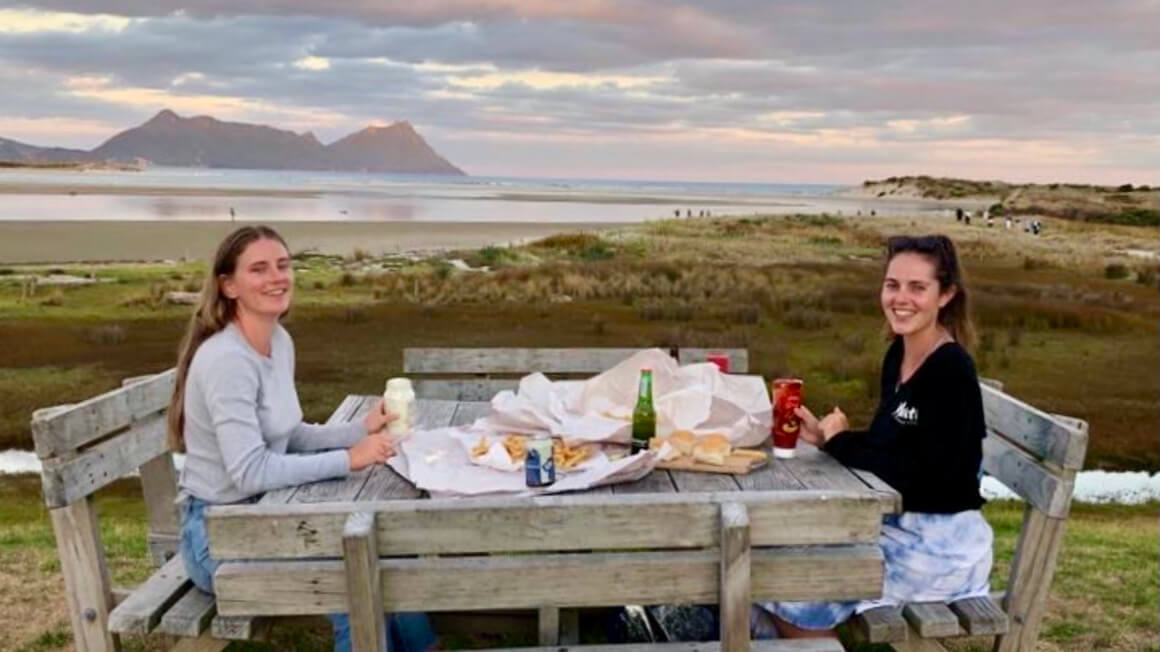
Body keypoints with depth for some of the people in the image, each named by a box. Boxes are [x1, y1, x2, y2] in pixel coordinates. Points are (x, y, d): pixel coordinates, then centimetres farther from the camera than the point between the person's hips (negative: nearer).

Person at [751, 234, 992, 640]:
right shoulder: (898, 353, 4)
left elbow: (927, 474, -26)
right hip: (893, 522, 8)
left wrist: (840, 442, -16)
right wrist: (825, 437, -6)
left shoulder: (952, 371, -21)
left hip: (937, 540, -8)